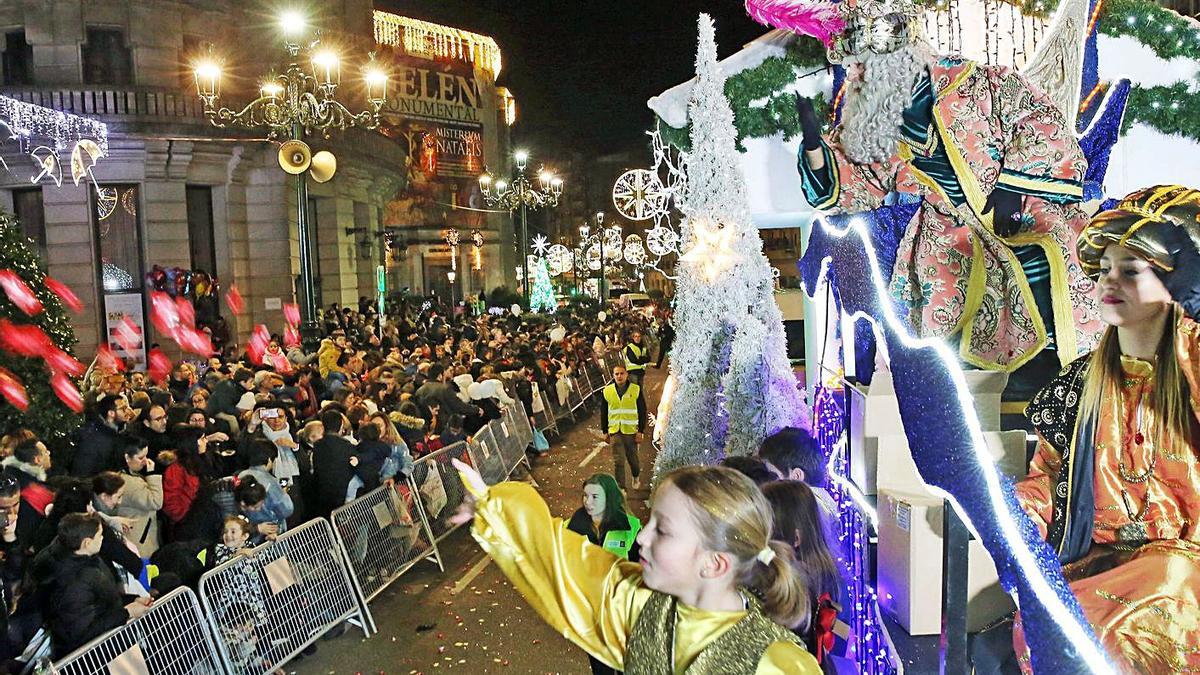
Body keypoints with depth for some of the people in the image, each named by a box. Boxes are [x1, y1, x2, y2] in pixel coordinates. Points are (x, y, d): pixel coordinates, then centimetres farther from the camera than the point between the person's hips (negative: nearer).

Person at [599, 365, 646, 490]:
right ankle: (621, 488, 4)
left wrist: (641, 431, -5)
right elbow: (603, 413, 9)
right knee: (618, 461, -3)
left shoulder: (636, 390, -5)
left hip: (631, 431, -1)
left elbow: (642, 411, -1)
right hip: (614, 432, 1)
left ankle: (636, 477, 41)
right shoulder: (607, 391, 0)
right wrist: (605, 431, 7)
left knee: (632, 458, 12)